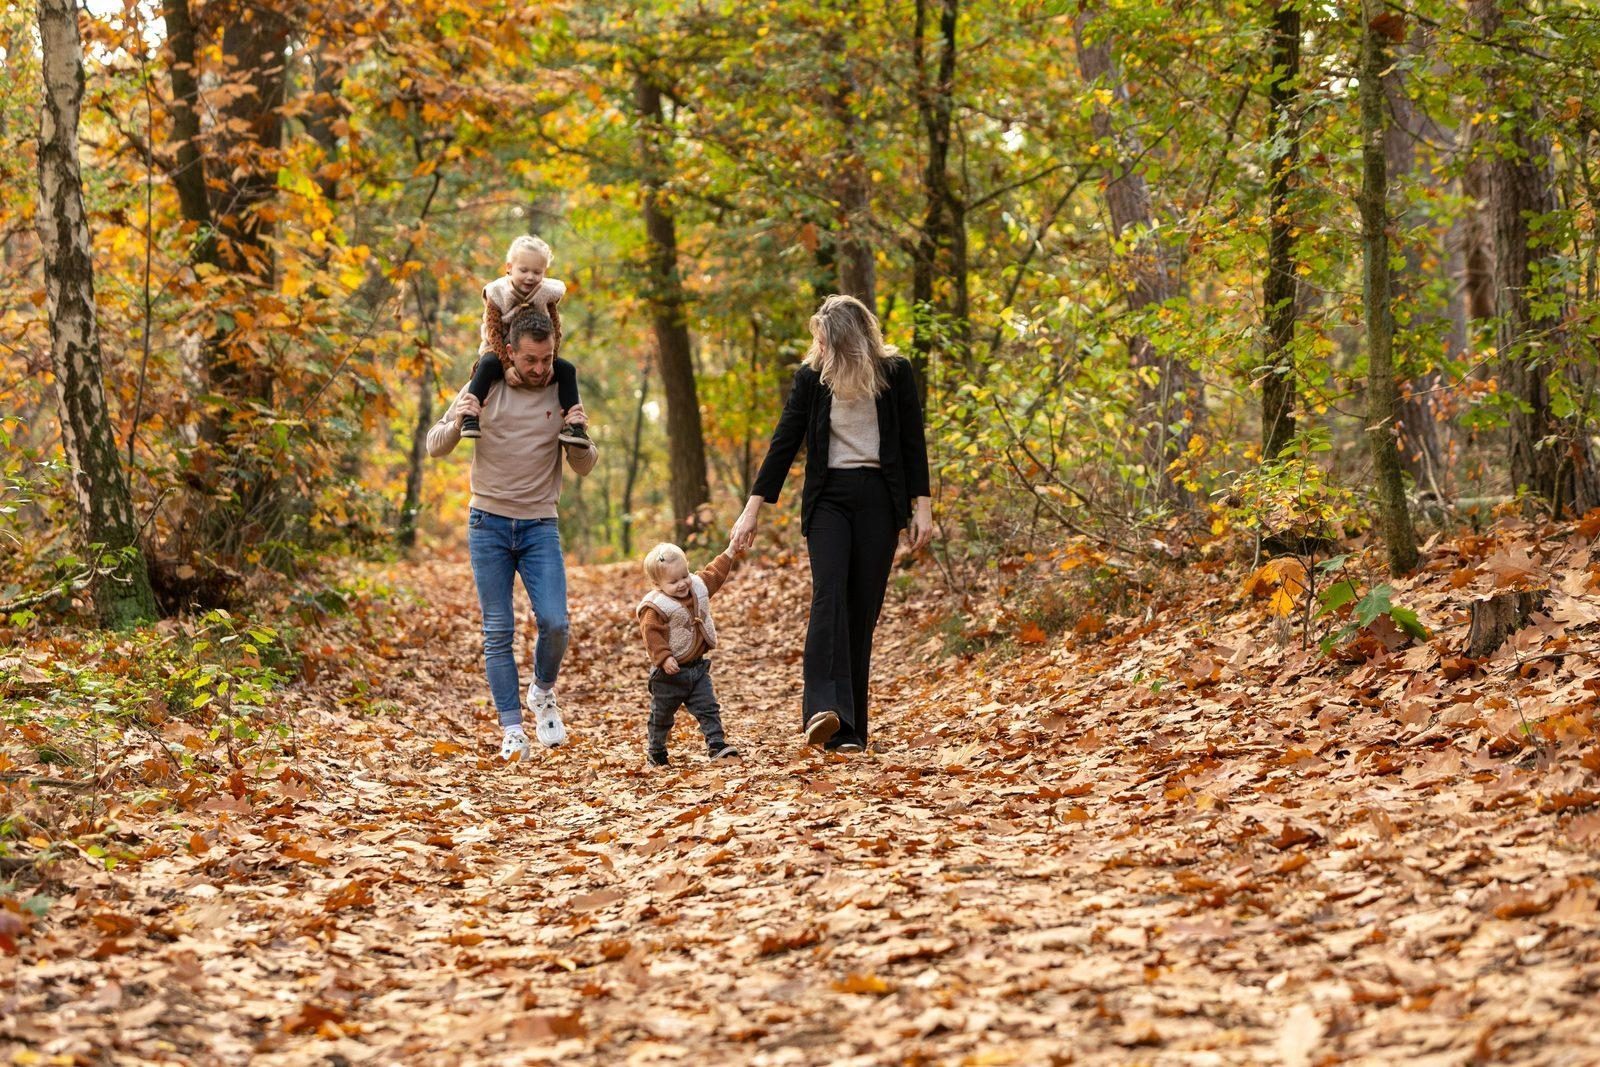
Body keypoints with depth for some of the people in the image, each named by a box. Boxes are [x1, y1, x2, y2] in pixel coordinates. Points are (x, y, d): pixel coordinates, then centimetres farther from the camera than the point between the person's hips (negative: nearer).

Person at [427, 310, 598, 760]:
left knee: (554, 622, -12)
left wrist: (580, 436, -15)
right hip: (489, 524, 0)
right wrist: (457, 423, -19)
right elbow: (435, 447, 2)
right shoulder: (484, 388, -1)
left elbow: (583, 467, 6)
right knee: (498, 632, -1)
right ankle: (512, 729, 5)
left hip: (540, 525, 0)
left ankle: (544, 692, 17)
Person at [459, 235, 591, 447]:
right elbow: (494, 332, -18)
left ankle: (573, 424, -16)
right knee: (488, 365, -36)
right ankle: (470, 419, -39)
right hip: (500, 350, -3)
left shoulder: (547, 294, -9)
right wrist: (507, 365, -28)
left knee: (566, 370, -18)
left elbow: (555, 331, -1)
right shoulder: (497, 293, -15)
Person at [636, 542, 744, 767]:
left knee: (708, 708, 0)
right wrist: (664, 658, -33)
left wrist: (730, 552, 16)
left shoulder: (698, 587, 0)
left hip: (698, 667, 6)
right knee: (661, 714, 10)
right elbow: (651, 634, -26)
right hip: (670, 672, -6)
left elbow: (714, 574, 17)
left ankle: (716, 745, 0)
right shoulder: (656, 607, -23)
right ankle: (655, 751, 26)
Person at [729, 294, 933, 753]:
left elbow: (913, 442, 5)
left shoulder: (895, 372, 1)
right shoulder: (811, 377, 4)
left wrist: (922, 507, 0)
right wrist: (753, 509, 2)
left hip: (878, 499, 0)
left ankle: (850, 729, 1)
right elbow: (784, 443, 5)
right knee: (829, 594, -20)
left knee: (863, 609, -2)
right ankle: (824, 710, -34)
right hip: (828, 497, 0)